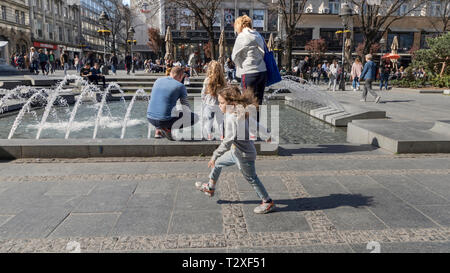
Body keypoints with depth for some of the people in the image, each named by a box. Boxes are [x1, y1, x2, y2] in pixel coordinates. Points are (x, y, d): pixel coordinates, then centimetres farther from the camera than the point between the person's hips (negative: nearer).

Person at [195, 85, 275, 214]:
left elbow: (229, 140, -35)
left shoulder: (232, 118, -29)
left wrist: (215, 155, -29)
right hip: (236, 152, 10)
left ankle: (268, 202, 24)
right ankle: (210, 188, 38)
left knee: (251, 178, 8)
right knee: (218, 163, 19)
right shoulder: (243, 113, -2)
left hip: (244, 156, -10)